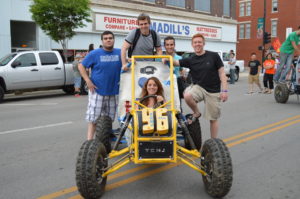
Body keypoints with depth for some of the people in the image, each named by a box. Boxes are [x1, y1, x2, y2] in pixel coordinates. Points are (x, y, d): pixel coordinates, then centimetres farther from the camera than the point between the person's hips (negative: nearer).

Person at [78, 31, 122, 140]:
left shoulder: (119, 53, 4)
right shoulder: (95, 53, -4)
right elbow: (81, 66, 1)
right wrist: (88, 81, -10)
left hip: (113, 91, 4)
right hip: (97, 91, -3)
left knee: (109, 118, 13)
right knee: (93, 118, -2)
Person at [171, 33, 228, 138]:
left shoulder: (214, 56, -5)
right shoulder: (190, 60, 2)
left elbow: (221, 73, -4)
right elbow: (176, 62, -7)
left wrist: (224, 90, -10)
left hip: (213, 91, -1)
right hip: (198, 87, 1)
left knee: (213, 119, 5)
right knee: (187, 95, -32)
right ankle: (196, 113, -2)